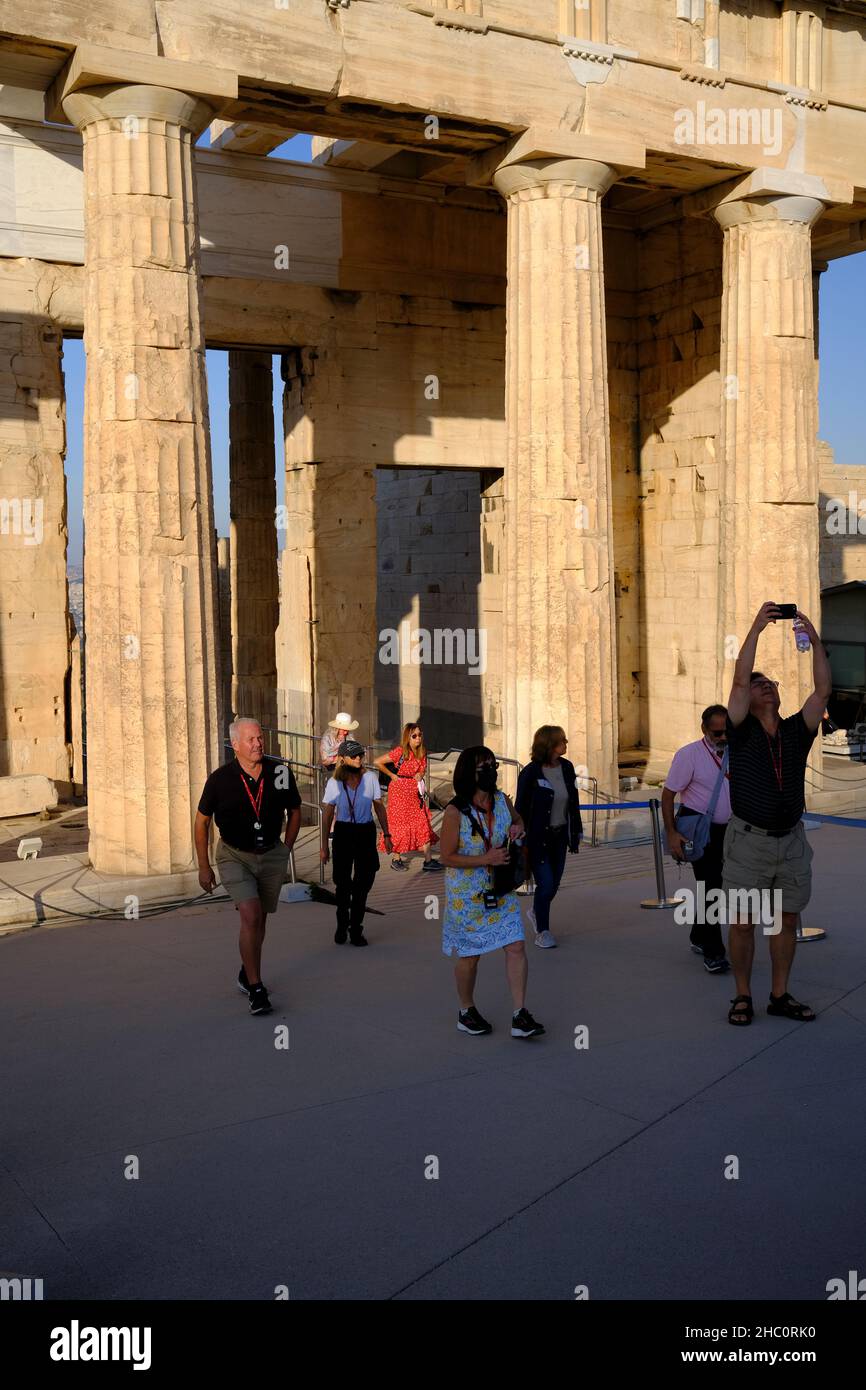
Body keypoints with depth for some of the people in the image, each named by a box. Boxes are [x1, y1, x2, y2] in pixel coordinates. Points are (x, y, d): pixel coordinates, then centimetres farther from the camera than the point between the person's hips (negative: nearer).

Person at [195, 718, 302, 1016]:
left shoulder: (281, 773, -8)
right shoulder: (220, 779, -12)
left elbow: (294, 812, 10)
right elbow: (201, 821, 1)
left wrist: (285, 851, 8)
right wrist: (204, 866, 1)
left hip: (271, 856, 3)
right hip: (234, 856, -3)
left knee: (258, 920, 13)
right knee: (250, 916, -19)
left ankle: (246, 974, 36)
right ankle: (255, 989, -12)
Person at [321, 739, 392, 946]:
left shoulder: (370, 778, -3)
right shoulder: (334, 783, -4)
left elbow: (379, 807, 4)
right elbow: (328, 816, 1)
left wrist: (386, 834, 0)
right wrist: (324, 846, 1)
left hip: (366, 832, 1)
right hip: (343, 833, -1)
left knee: (364, 882, 5)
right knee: (342, 882, 8)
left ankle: (356, 929, 16)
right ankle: (342, 925, 29)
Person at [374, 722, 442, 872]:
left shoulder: (422, 752, 3)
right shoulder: (400, 751, -17)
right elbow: (378, 762, -16)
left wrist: (420, 774, -3)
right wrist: (392, 775, -8)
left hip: (414, 791, 7)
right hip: (399, 791, -6)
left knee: (422, 823, 4)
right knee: (400, 824, 0)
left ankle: (428, 860, 7)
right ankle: (396, 859, 11)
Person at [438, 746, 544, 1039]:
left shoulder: (502, 800, -1)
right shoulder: (455, 811, -17)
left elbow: (518, 819, 21)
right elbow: (447, 857, -16)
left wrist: (517, 828, -4)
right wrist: (486, 859, -24)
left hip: (501, 892, 4)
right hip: (467, 896, -4)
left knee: (516, 947, -5)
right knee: (469, 956, 9)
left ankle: (520, 1016, 2)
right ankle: (466, 1012, 30)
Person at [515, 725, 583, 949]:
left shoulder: (567, 767, 2)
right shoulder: (531, 773, -15)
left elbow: (574, 803, 11)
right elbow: (520, 808, -11)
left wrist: (576, 832, 12)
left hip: (560, 836, 6)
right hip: (538, 837, -6)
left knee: (554, 883, 14)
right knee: (546, 884, -7)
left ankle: (536, 912, 43)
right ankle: (542, 932, 10)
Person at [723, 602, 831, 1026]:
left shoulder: (796, 732, 7)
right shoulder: (741, 732, -2)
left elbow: (823, 690, -3)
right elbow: (739, 679, -15)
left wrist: (814, 640, -10)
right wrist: (756, 628, -19)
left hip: (791, 840, 4)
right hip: (748, 840, -3)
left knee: (787, 920, 9)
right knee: (742, 922, 1)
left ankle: (780, 995, 21)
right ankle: (743, 996, 14)